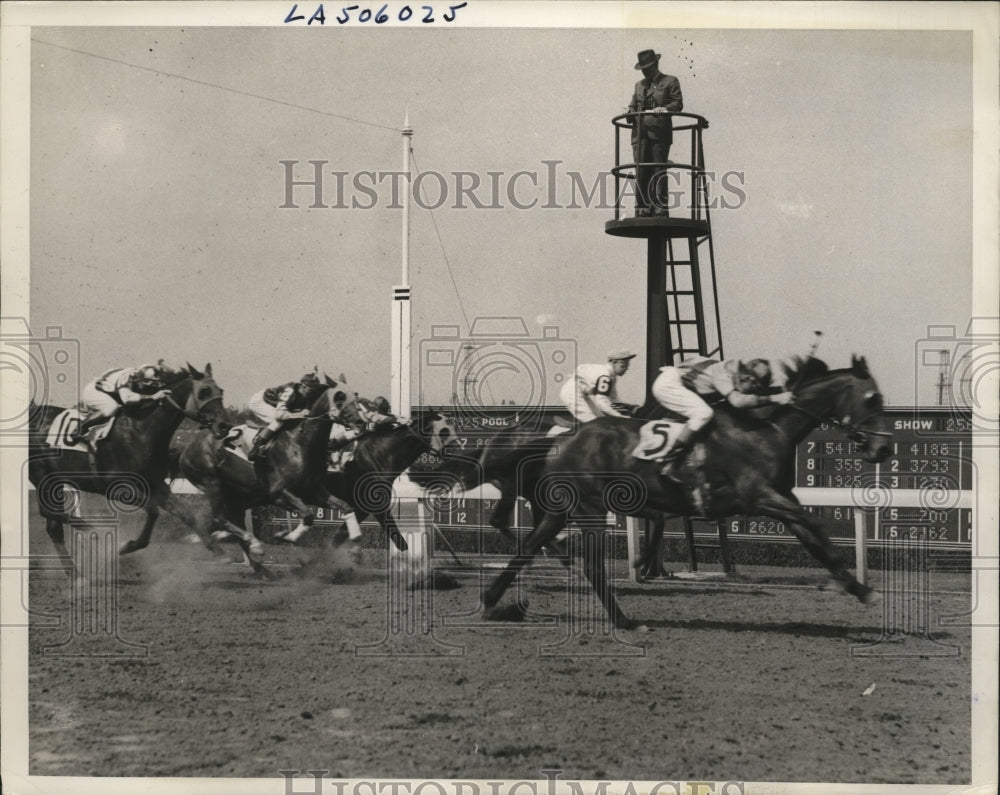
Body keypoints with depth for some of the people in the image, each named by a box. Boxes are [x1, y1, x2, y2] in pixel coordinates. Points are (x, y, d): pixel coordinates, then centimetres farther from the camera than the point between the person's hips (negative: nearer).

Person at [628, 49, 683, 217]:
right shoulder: (639, 85, 25)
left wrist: (665, 108, -19)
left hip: (660, 133, -4)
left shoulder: (670, 81, 9)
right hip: (640, 133, 4)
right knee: (641, 171, -2)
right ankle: (642, 208, -1)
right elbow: (633, 106, 23)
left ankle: (661, 208, -8)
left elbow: (678, 104, 0)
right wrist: (631, 113, 0)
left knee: (659, 170, -8)